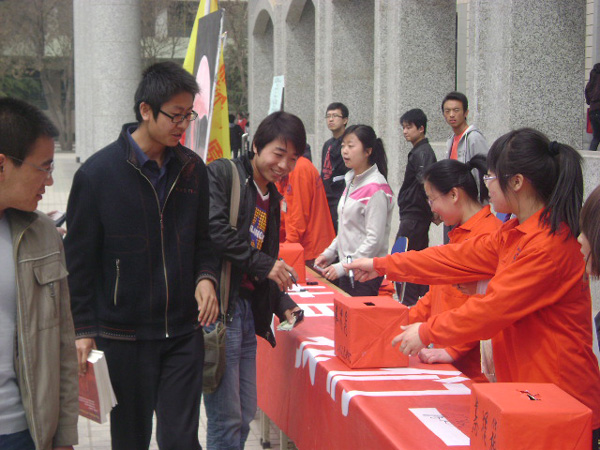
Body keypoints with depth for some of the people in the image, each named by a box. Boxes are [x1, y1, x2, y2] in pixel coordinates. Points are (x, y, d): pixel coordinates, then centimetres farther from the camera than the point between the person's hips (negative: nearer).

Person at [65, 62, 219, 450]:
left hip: (184, 332, 3)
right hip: (124, 337, -3)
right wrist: (84, 329, -6)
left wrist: (206, 276, -3)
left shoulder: (192, 169, 5)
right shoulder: (97, 174, -8)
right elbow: (79, 261, -3)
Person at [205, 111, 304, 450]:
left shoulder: (272, 197, 19)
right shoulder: (222, 174, -6)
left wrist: (282, 302, 10)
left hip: (248, 312, 9)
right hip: (218, 309, -9)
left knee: (245, 416, 14)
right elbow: (214, 229, -22)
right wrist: (263, 264, -17)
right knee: (227, 419, -5)